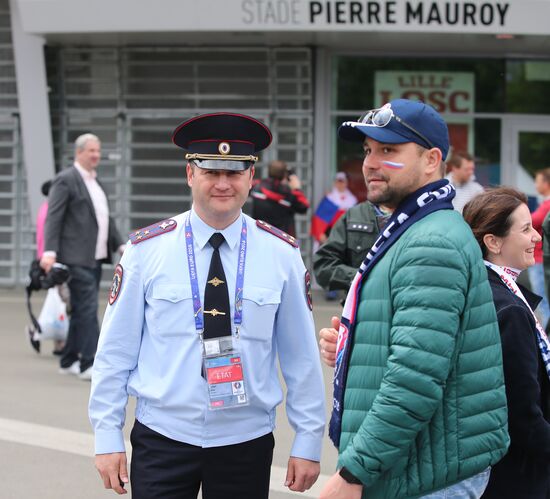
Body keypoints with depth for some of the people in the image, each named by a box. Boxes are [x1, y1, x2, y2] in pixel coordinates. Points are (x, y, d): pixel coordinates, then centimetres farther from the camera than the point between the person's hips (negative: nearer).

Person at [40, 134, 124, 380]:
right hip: (77, 258, -9)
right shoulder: (65, 180, -7)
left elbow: (105, 218, 25)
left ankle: (69, 360, 20)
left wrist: (120, 244, 16)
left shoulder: (95, 182, 20)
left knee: (81, 311, 12)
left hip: (95, 258, 9)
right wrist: (49, 251, -22)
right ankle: (89, 364, -14)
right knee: (87, 309, -13)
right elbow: (53, 218, -13)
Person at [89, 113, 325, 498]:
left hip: (247, 442, 1)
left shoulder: (282, 254, -1)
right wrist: (108, 438, -2)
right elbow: (115, 351, 0)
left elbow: (301, 355, 2)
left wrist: (308, 442, 3)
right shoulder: (147, 250, -3)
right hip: (162, 439, -1)